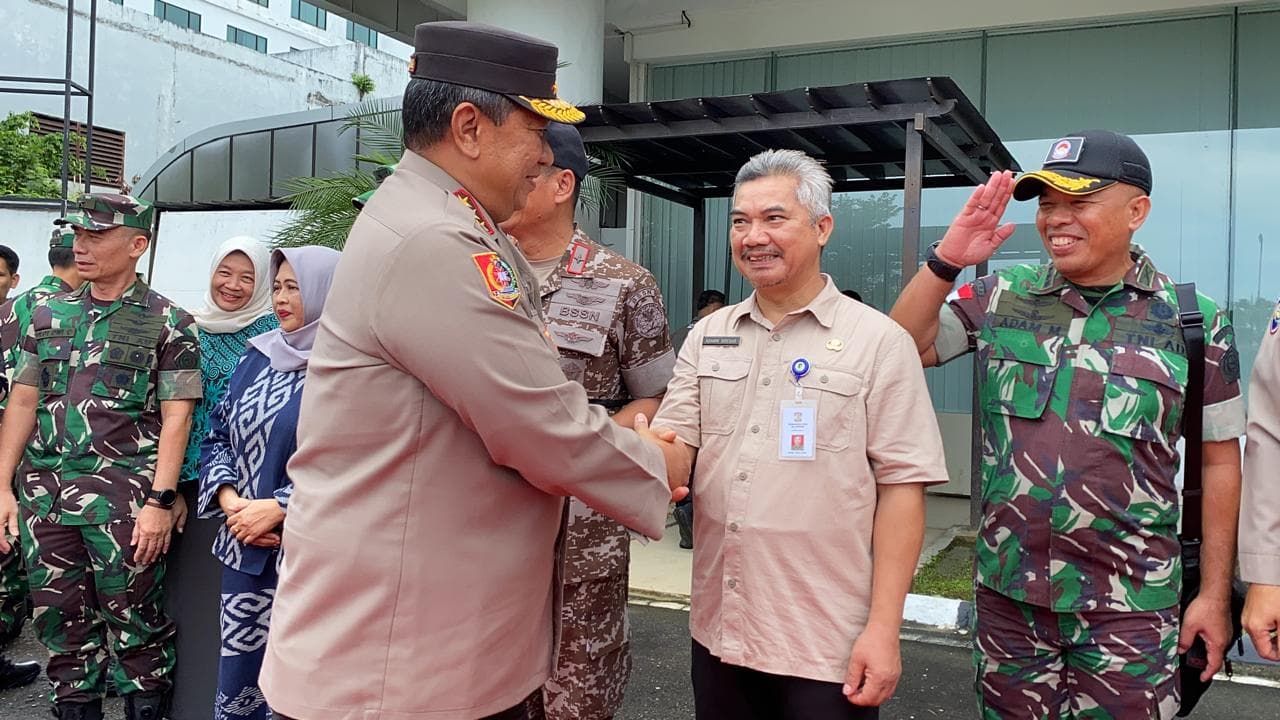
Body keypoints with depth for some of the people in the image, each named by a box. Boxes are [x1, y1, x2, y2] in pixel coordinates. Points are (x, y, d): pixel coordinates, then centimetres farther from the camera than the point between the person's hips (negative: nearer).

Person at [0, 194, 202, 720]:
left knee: (134, 625, 2)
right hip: (45, 498, 5)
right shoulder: (49, 315, 13)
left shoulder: (168, 324, -2)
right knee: (59, 623, 13)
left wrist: (160, 501, -14)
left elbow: (175, 418, -7)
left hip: (124, 502, -5)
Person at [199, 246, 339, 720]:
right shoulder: (259, 356, 11)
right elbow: (217, 435, 13)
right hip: (244, 547, 6)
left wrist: (277, 509, -18)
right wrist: (229, 499, -5)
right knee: (236, 672, 15)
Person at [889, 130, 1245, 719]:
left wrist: (1214, 594, 1)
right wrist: (947, 261, -12)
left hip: (1129, 606, -2)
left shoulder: (1195, 321, -2)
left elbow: (1219, 459, 2)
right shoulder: (1000, 298, 2)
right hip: (1006, 594, 2)